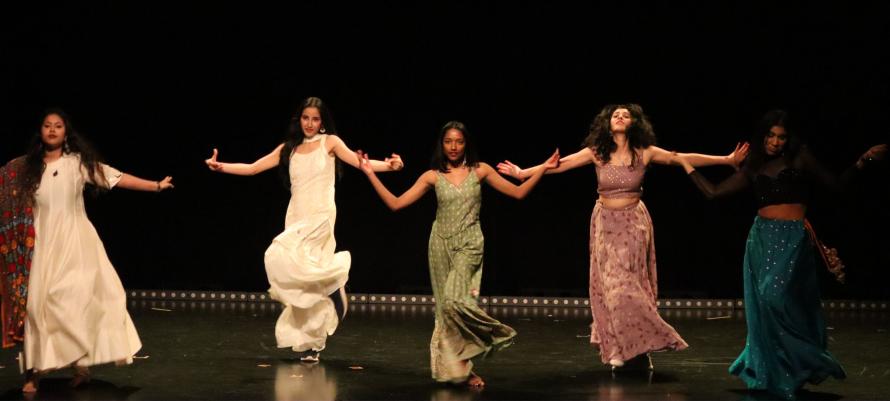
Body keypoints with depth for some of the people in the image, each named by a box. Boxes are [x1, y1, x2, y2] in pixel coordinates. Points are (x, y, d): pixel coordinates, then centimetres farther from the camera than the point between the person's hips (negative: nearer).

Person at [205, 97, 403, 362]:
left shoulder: (330, 142, 3)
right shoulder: (288, 148, 12)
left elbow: (360, 162, -8)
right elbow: (252, 168, 12)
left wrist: (389, 165, -25)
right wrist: (220, 167, 1)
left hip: (320, 216, -4)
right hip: (296, 218, 4)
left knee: (284, 258, -27)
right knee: (304, 287, 2)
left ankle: (333, 287, -5)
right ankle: (310, 344, 10)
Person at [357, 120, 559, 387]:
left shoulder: (480, 170, 2)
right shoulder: (433, 176, 3)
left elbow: (518, 193, 4)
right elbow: (395, 203, 0)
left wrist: (543, 169, -4)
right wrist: (370, 174, -4)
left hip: (469, 244, -2)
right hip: (441, 244, 2)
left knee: (456, 300, -22)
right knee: (445, 307, 3)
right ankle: (459, 369, 12)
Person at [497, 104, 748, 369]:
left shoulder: (645, 153, -6)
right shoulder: (596, 152, -6)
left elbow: (685, 159, -4)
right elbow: (560, 164, -7)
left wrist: (727, 160, -6)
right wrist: (522, 173, -12)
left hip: (633, 223, -1)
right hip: (605, 223, 1)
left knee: (629, 283, -2)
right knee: (611, 284, 3)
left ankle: (635, 345, 11)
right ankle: (617, 348, 13)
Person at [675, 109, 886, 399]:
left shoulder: (800, 159, 6)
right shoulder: (753, 169, 13)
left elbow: (836, 184, 8)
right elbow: (713, 192, 13)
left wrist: (863, 161, -2)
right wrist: (685, 164, 18)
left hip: (793, 239, -4)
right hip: (761, 239, 4)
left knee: (776, 296, -21)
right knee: (763, 304, 1)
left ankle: (807, 362, -6)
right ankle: (773, 374, 12)